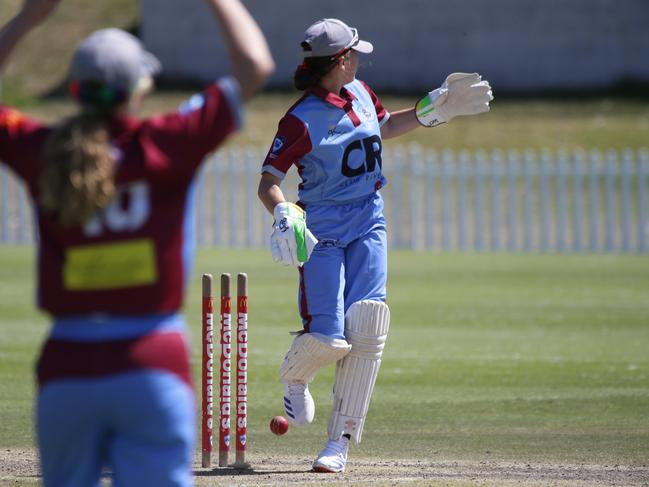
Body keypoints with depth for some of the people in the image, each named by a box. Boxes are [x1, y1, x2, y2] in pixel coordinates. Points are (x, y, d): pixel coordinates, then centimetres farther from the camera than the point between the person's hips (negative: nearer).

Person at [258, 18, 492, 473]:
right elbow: (269, 182, -15)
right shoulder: (303, 119, -14)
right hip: (322, 231, -5)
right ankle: (294, 378, 26)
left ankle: (340, 441, -7)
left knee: (366, 326, -12)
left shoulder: (360, 94, 7)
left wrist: (432, 110, 20)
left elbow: (383, 126, 29)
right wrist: (284, 213, -35)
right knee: (328, 339, -13)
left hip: (369, 224, 5)